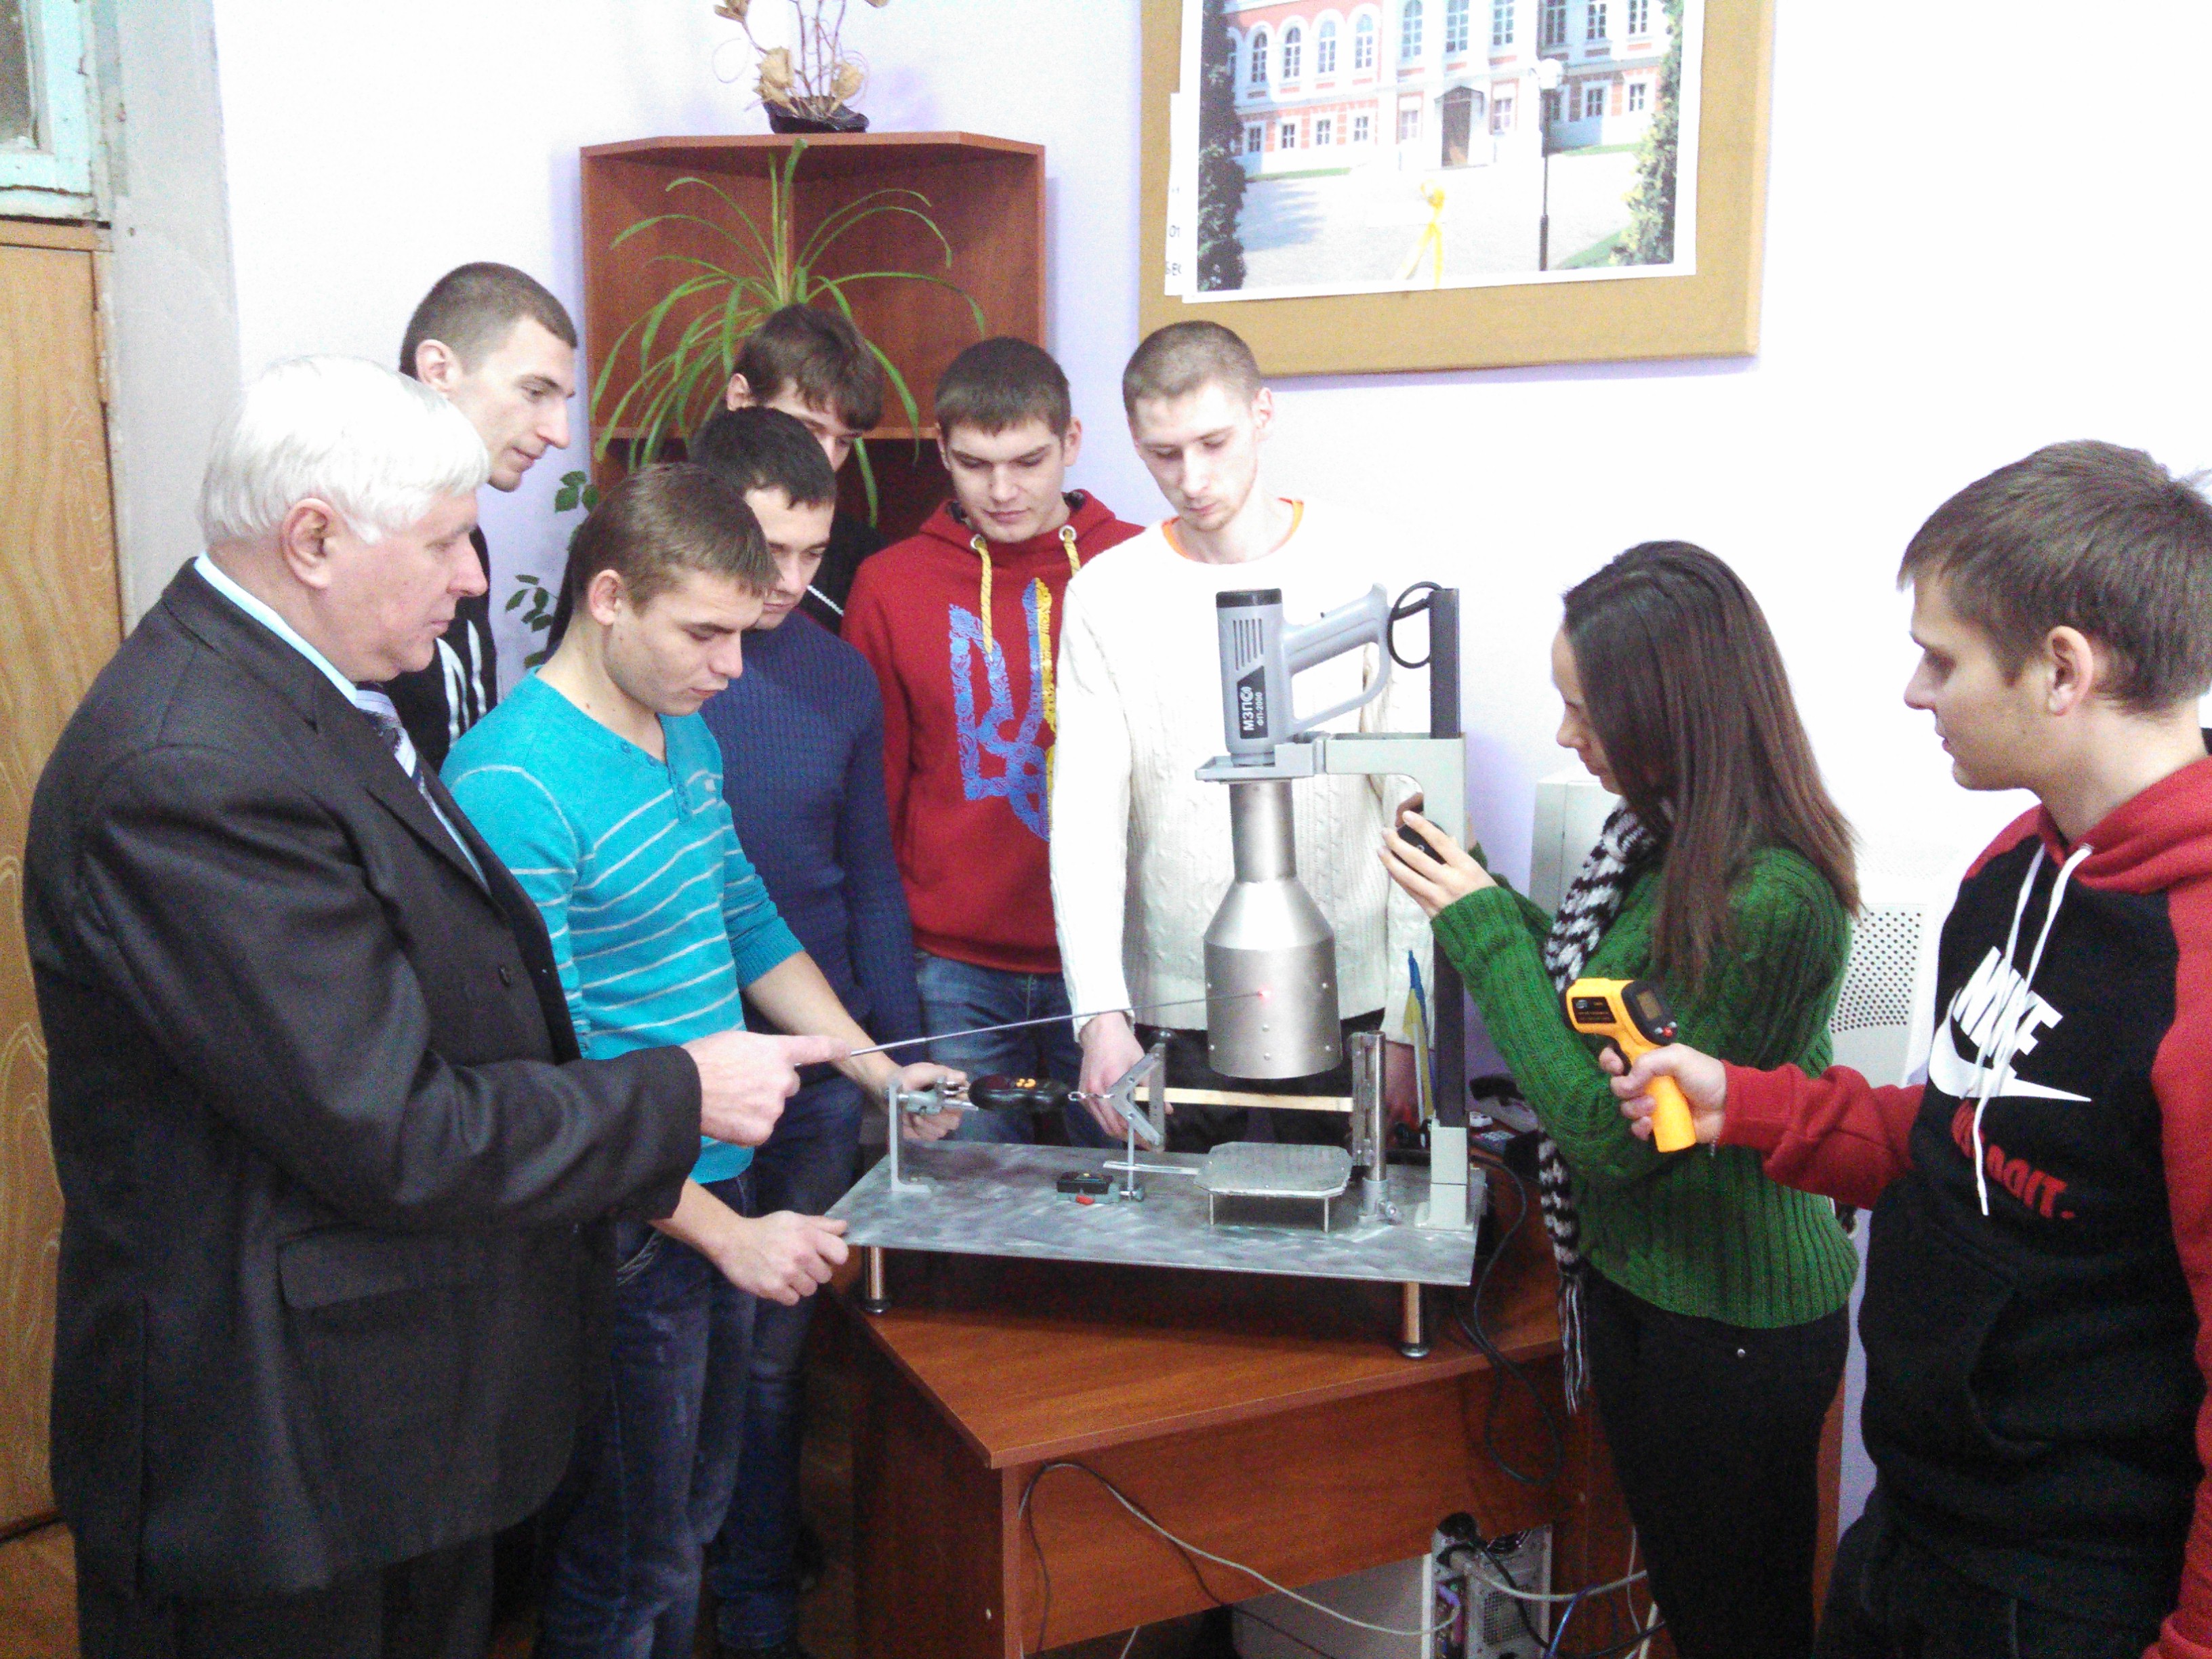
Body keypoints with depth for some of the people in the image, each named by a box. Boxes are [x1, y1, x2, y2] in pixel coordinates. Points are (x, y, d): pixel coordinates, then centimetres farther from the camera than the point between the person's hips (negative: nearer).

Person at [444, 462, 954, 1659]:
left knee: (694, 1519, 22)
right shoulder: (514, 783, -22)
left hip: (723, 1182, 8)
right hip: (626, 1228, -8)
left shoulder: (688, 736, 6)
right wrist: (728, 1233, -20)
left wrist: (875, 1068, 9)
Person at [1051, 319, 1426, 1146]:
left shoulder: (1360, 567, 1)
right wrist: (1101, 1013, -16)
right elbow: (1085, 815, -3)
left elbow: (1416, 801, 1)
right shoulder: (1108, 593, 3)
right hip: (1172, 1014, 1)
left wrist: (1409, 1023, -4)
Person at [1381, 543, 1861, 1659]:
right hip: (1632, 1275, 8)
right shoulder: (1663, 830, -2)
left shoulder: (1768, 899, -29)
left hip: (1730, 1325, -8)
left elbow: (1610, 1125, -25)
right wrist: (1476, 892, 0)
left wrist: (1483, 923, -20)